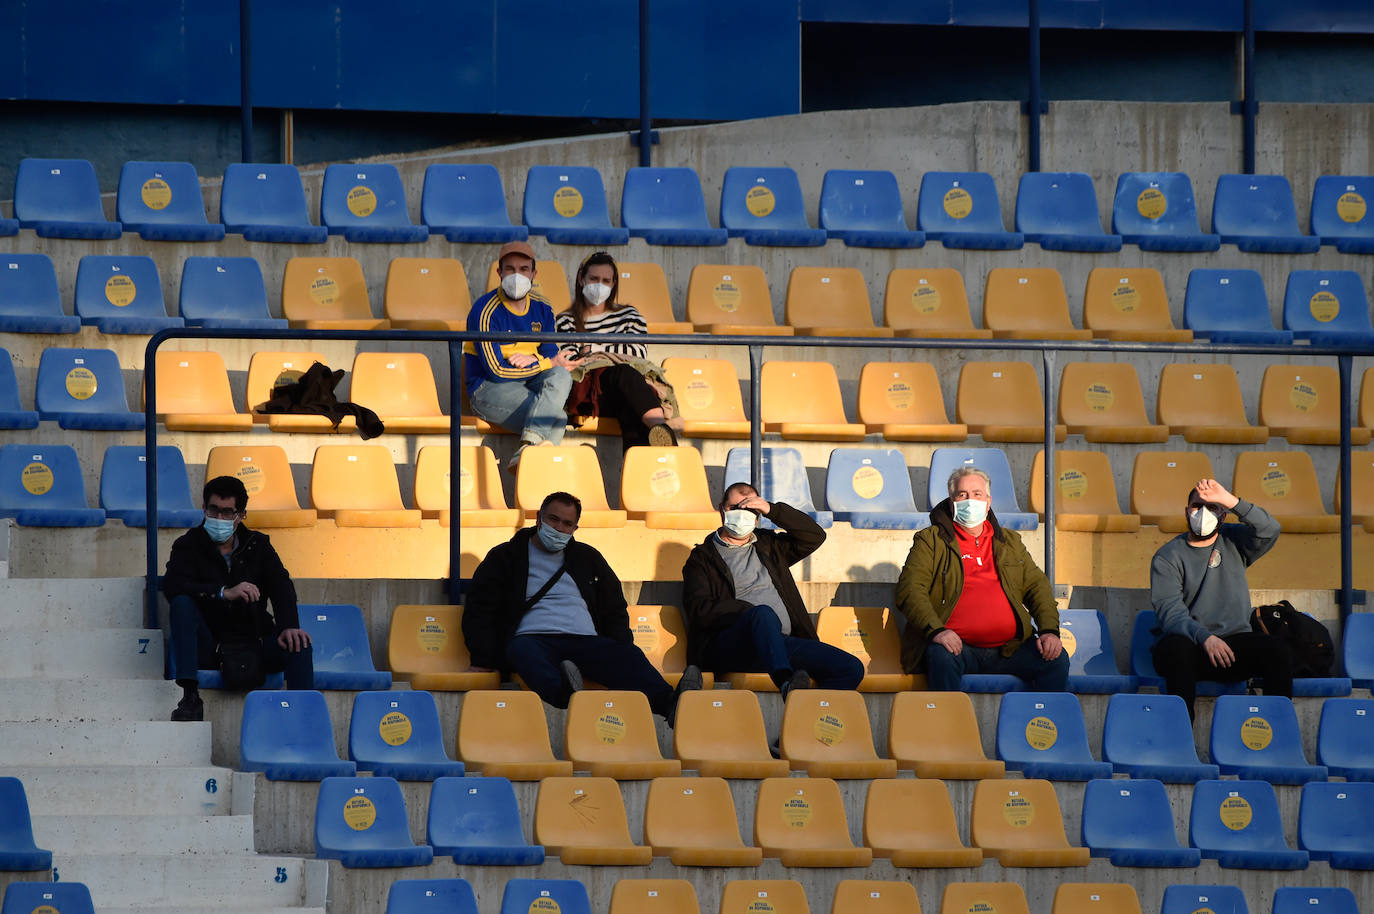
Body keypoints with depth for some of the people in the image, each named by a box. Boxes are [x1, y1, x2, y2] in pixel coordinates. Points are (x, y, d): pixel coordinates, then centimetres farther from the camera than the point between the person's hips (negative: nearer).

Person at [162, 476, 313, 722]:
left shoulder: (257, 545, 11)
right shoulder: (190, 545, 3)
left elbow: (281, 587, -3)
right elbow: (172, 585, -17)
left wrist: (289, 626, -24)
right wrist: (224, 593, -29)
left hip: (254, 642, 1)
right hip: (208, 650, -1)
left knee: (298, 643, -25)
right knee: (182, 604, -28)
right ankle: (190, 697, -35)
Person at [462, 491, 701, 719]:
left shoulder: (587, 559, 27)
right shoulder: (506, 557, 17)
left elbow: (614, 610, 30)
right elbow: (479, 612, 10)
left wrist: (622, 653, 10)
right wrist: (482, 662, -6)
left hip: (585, 642, 3)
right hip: (532, 639, -3)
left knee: (629, 655, -28)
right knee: (523, 651, -41)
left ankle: (670, 703, -56)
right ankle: (565, 695, -72)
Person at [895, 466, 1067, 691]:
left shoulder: (1010, 542, 23)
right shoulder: (930, 541, 9)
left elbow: (1037, 585, 19)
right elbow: (910, 589, -2)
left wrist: (1049, 630, 0)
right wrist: (935, 630, -21)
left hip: (1010, 647, 4)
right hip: (957, 645, -3)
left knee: (1057, 660, -18)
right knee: (941, 658, -36)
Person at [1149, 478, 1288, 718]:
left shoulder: (1233, 542, 13)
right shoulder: (1167, 557, 4)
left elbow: (1269, 531, -8)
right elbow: (1170, 612, -9)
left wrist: (1229, 500, -20)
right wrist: (1204, 637, -28)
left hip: (1233, 642, 3)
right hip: (1188, 641, -3)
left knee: (1276, 651, -25)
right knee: (1178, 648, -37)